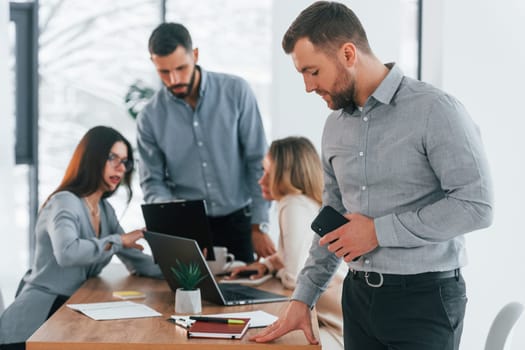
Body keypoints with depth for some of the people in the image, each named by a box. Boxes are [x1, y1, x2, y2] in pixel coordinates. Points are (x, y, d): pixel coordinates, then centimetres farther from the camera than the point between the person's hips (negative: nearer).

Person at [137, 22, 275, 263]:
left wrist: (260, 226, -7)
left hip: (237, 222, 0)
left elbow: (258, 162, -5)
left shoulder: (235, 91, -7)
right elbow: (152, 181, 2)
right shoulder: (150, 117, -3)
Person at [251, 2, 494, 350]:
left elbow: (476, 204, -19)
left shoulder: (435, 110, -14)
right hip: (359, 295, 6)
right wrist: (303, 298, 10)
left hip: (424, 297, -6)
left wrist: (380, 231, -17)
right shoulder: (335, 126, 9)